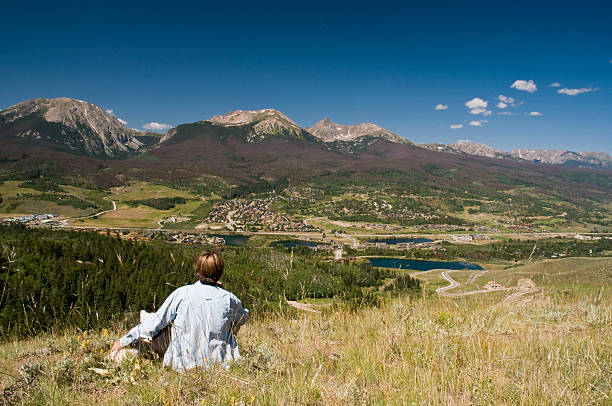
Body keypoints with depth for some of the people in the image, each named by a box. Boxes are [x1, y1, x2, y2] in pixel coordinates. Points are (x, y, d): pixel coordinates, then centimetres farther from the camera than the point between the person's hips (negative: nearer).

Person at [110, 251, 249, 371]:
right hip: (220, 363, 2)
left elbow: (155, 323, -5)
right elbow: (243, 318, 14)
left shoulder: (181, 294, -13)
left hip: (185, 364, -1)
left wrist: (123, 341, 9)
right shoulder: (229, 298, -8)